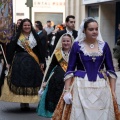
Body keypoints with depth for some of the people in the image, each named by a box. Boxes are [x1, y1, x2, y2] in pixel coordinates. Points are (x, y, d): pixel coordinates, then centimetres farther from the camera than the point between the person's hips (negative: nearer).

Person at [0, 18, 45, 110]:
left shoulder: (35, 36, 7)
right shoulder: (17, 37, 3)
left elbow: (40, 49, 5)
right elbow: (10, 49, 0)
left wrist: (42, 62, 1)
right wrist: (9, 62, -4)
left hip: (33, 63, 1)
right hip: (19, 62, -1)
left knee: (31, 83, 0)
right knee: (20, 82, -3)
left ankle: (27, 103, 9)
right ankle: (22, 102, 5)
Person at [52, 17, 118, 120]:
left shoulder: (104, 45, 5)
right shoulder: (77, 45, 0)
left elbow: (111, 70, 7)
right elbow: (70, 70, 0)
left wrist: (113, 91, 2)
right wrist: (67, 90, -7)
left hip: (101, 88, 2)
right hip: (81, 87, -2)